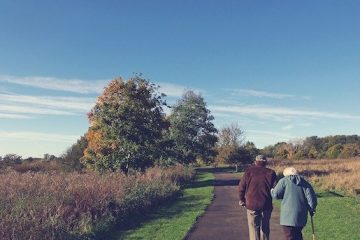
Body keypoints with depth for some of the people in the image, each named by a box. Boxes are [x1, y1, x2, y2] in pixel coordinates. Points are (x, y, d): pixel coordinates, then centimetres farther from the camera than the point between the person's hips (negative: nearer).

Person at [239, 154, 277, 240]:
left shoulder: (249, 171, -1)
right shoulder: (271, 173, 1)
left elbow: (241, 186, -1)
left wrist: (242, 199, 12)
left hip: (252, 204, -1)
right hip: (266, 205, 2)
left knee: (253, 228, 5)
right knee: (265, 228, 16)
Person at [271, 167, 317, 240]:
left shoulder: (284, 181, -3)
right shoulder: (305, 183, 10)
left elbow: (275, 195, -8)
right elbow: (312, 198, 3)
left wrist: (271, 190, 13)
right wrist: (312, 210, 15)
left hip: (288, 216, -5)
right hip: (301, 217, 5)